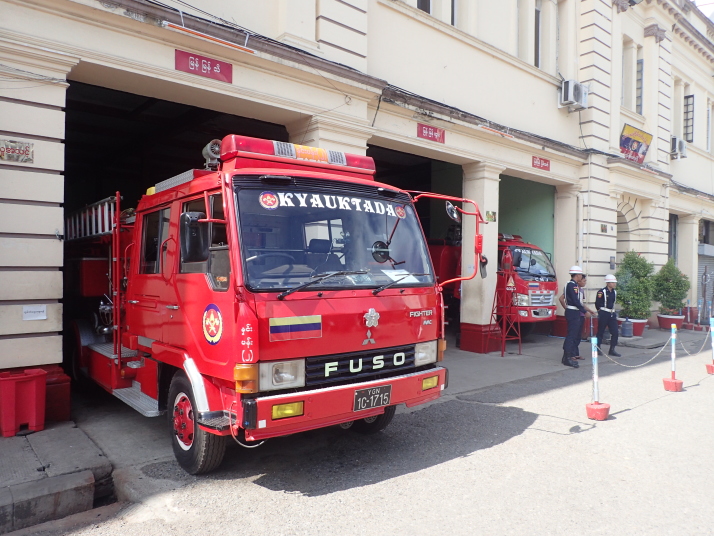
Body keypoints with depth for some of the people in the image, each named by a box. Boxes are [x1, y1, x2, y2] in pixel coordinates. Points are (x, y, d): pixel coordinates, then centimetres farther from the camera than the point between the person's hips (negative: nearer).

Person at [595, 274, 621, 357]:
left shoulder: (614, 292, 9)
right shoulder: (602, 291, -13)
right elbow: (597, 303, -10)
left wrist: (613, 312, 14)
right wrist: (601, 311, 0)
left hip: (612, 314, 6)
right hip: (603, 314, -6)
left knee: (615, 332, 0)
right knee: (601, 332, 4)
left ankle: (612, 350, 9)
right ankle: (598, 349, 16)